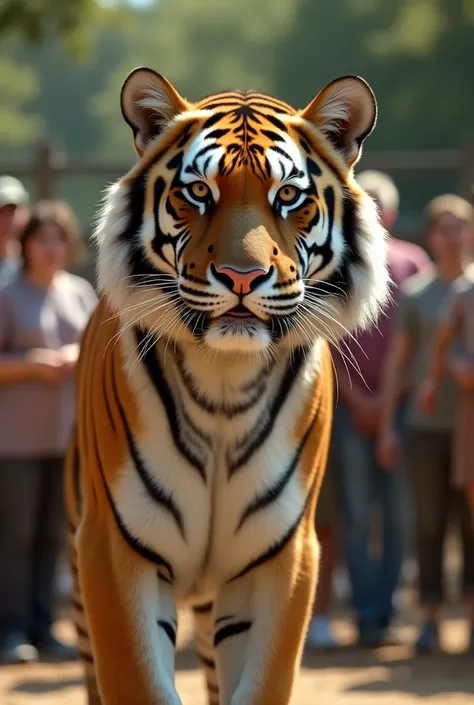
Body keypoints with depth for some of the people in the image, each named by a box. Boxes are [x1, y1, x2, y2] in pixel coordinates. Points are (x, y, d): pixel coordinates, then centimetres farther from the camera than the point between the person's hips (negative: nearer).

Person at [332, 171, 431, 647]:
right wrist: (356, 400, -5)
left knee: (399, 514, -1)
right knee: (356, 515, -4)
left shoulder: (413, 263, 8)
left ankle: (383, 610, 6)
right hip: (349, 407, 0)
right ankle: (367, 617, -4)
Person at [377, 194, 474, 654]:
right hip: (426, 426, 0)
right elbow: (397, 361, 6)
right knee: (429, 524, 4)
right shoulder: (415, 293, 5)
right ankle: (431, 620, 9)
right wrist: (386, 427, 1)